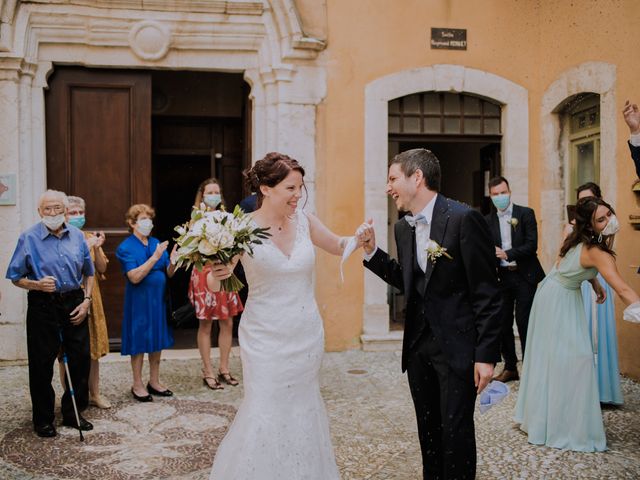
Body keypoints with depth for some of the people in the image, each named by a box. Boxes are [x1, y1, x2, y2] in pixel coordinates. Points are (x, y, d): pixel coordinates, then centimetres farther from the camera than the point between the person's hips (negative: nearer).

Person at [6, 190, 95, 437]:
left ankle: (73, 413, 25)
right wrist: (37, 285, -19)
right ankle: (43, 419, 19)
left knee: (80, 359, 7)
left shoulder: (77, 236, 6)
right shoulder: (28, 238, -4)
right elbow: (16, 277, -1)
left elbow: (89, 272, 14)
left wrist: (86, 300, 3)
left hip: (74, 305, 3)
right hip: (43, 307, -3)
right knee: (42, 364, 4)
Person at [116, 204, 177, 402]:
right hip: (139, 300, -5)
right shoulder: (125, 248, -9)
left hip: (158, 298, 5)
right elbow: (134, 277, -20)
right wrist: (155, 257, -25)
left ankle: (154, 382, 25)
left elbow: (168, 273, 5)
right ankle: (137, 385, 17)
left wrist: (172, 262, -17)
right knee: (139, 342, 3)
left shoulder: (156, 243, 6)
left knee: (157, 340, 12)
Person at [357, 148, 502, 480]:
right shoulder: (403, 228, 7)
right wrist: (371, 251, 4)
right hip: (418, 345, 7)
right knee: (428, 428, 17)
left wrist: (486, 355, -16)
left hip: (457, 346, -7)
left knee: (456, 430, 2)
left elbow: (486, 293, -14)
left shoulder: (464, 219, -15)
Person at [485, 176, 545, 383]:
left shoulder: (526, 213, -2)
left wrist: (507, 254, -21)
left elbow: (532, 245, -11)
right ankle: (510, 367, 20)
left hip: (524, 276, -4)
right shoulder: (488, 220, 8)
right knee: (503, 323, 7)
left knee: (524, 322, -3)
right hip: (502, 278, 4)